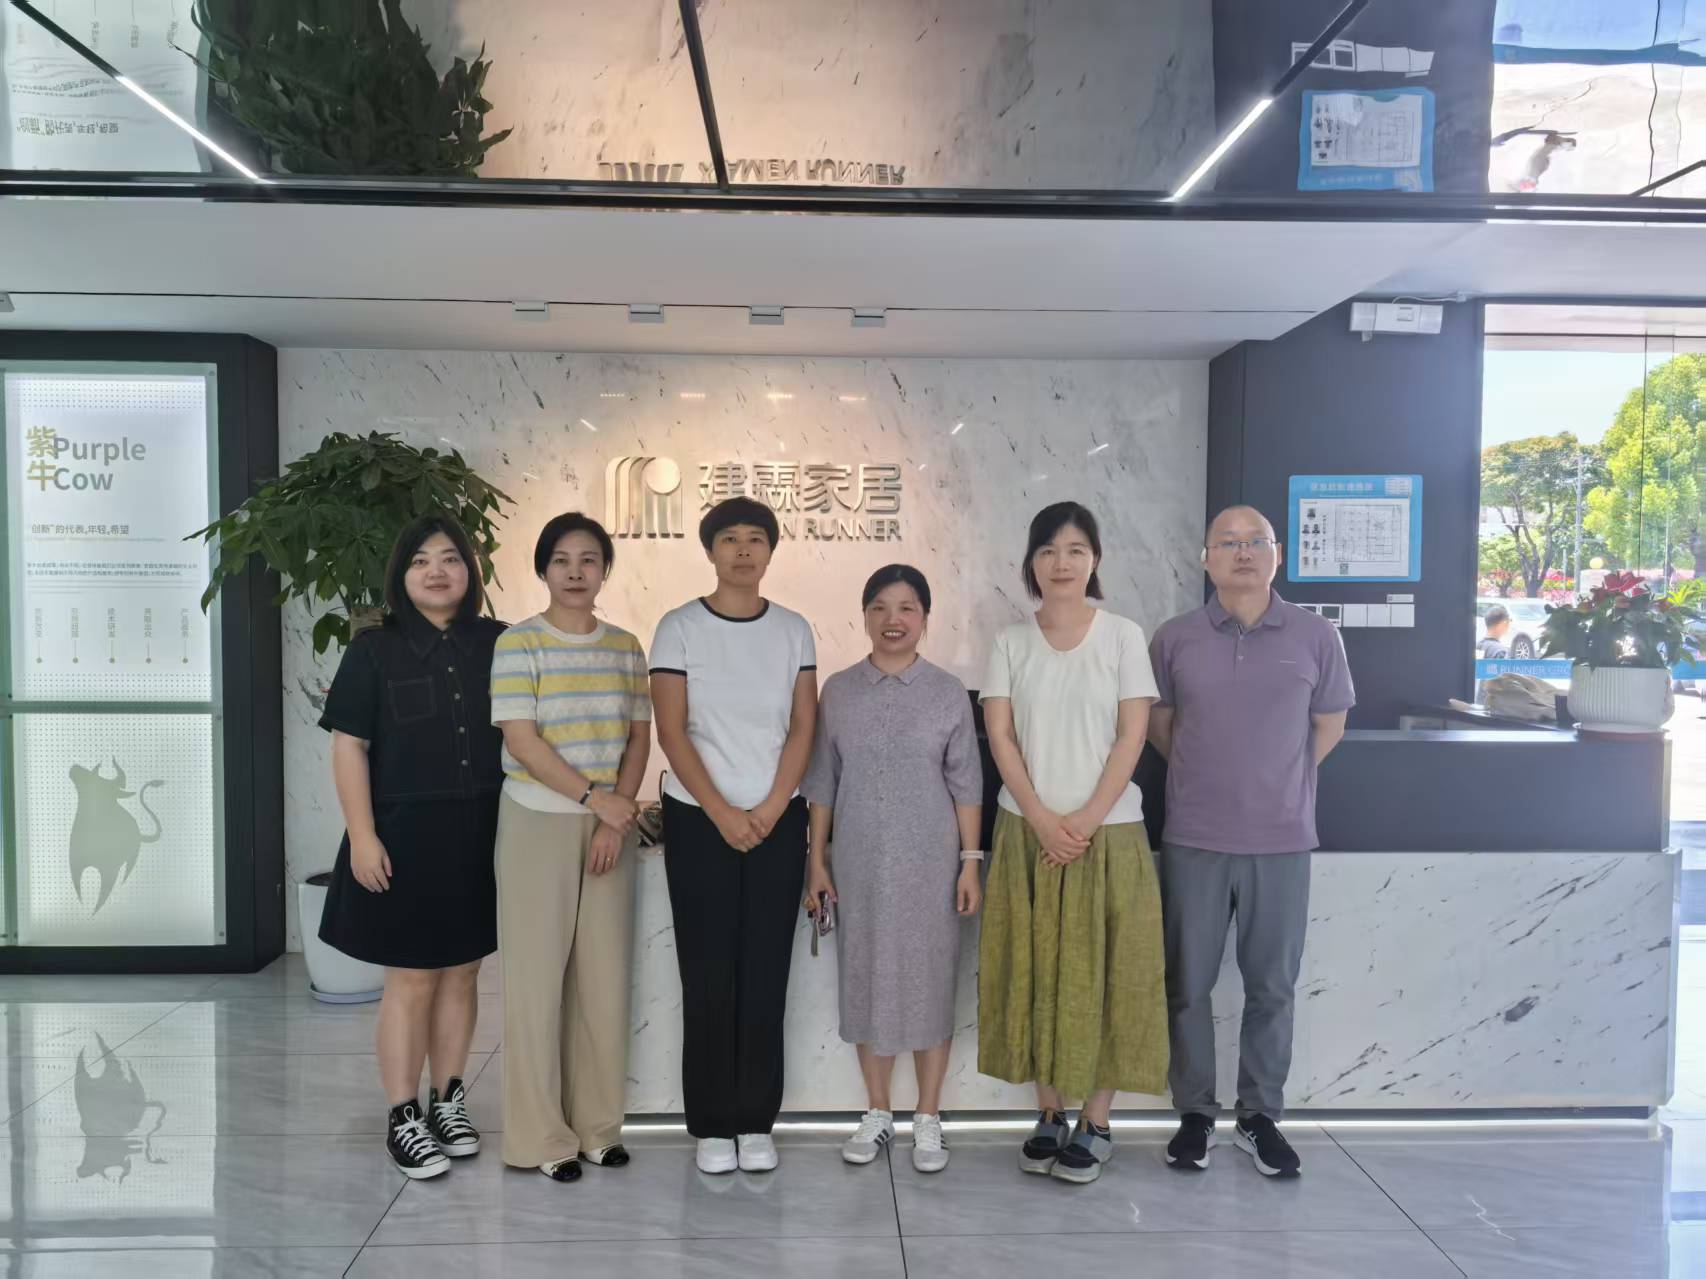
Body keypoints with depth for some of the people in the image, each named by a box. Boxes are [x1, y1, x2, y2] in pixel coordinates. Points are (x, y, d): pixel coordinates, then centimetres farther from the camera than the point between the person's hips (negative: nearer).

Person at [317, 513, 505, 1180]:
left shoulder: (497, 644, 4)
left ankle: (448, 1099, 28)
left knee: (462, 972, 12)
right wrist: (363, 835, -11)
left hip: (480, 834, 3)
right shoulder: (373, 649, -2)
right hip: (406, 834, -3)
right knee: (411, 978, 4)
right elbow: (349, 747, -4)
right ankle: (403, 1117, 18)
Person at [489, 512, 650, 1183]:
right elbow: (521, 739, -12)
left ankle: (598, 1124, 21)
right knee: (538, 974, 2)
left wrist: (617, 819, -5)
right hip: (539, 824, -4)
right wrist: (595, 797, -14)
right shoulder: (517, 643, -5)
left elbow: (639, 738, 6)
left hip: (610, 827, 4)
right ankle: (542, 1135, 14)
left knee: (606, 975, 7)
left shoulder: (625, 646, 8)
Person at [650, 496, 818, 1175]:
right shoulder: (679, 627, -2)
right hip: (698, 821, -2)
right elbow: (671, 731, -6)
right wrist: (723, 814, -13)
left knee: (766, 974, 5)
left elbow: (802, 727, 2)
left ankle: (756, 1122, 17)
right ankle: (712, 1125, 14)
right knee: (708, 975, 2)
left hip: (779, 822, 2)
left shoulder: (793, 630, 6)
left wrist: (769, 810, -9)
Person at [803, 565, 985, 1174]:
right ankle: (877, 1113, 27)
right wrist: (816, 862, 4)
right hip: (859, 861, 2)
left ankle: (927, 1119, 22)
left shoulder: (947, 693, -2)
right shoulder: (838, 691, 2)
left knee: (929, 980, 6)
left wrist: (971, 862, -4)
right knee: (867, 978, 10)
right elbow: (822, 783, 5)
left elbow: (965, 784, 0)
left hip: (929, 861, -1)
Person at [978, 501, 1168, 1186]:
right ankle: (1050, 1114, 22)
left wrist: (1086, 820, -13)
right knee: (1035, 972, 7)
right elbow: (1000, 736, -2)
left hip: (1108, 832, -2)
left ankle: (1095, 1123, 17)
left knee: (1101, 973, 3)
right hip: (1029, 831, 2)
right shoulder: (1011, 642, 3)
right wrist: (1043, 820, -11)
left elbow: (1132, 737, -6)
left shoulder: (1124, 636, -1)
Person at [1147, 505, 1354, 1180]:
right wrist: (1208, 777, 10)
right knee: (1188, 984, 8)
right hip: (1194, 841, 0)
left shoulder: (1316, 635, -2)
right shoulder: (1173, 639, -1)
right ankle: (1195, 1114, 24)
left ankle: (1260, 1116, 26)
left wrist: (1277, 781, 9)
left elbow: (1329, 724, 11)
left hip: (1282, 841, 0)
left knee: (1272, 986, 10)